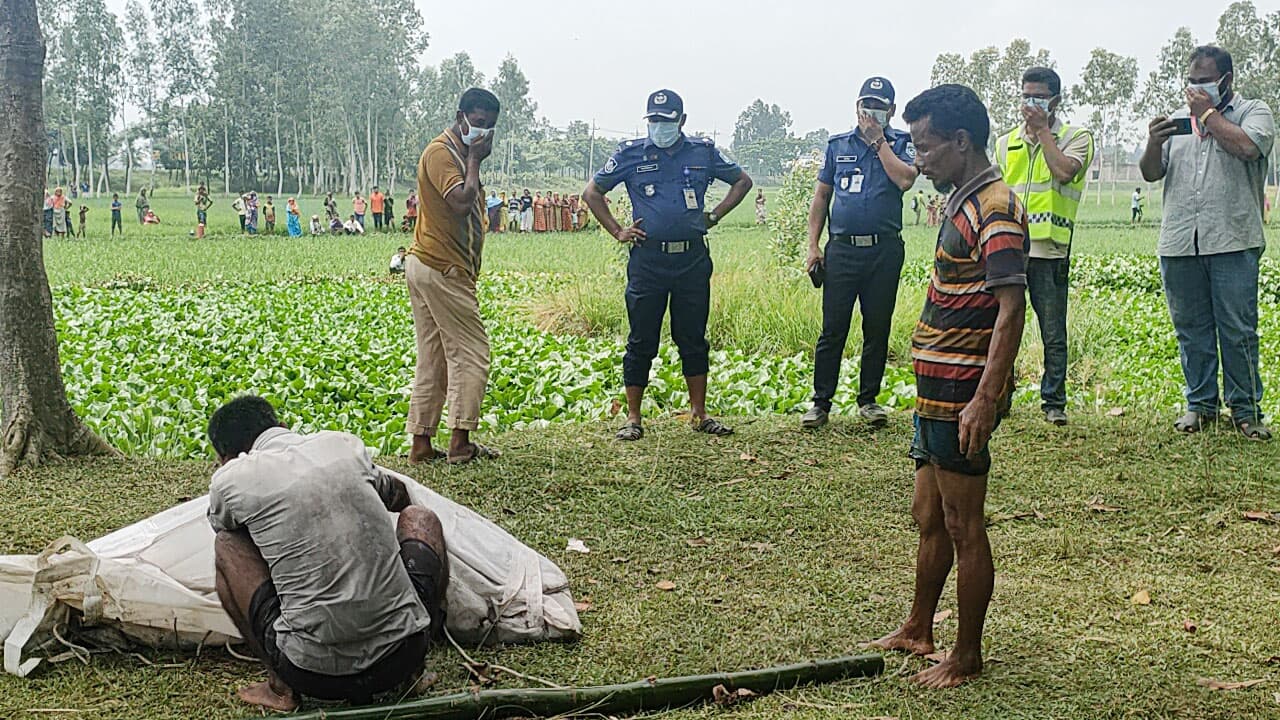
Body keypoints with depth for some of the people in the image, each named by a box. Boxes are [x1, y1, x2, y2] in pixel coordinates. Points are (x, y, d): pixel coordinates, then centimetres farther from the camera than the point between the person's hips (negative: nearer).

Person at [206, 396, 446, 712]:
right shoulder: (343, 443, 9)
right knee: (419, 516, 28)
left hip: (314, 674, -2)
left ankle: (280, 687, 15)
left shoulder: (230, 479, 1)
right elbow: (399, 496, 32)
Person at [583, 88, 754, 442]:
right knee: (642, 341, 1)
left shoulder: (703, 152, 8)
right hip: (647, 260, -1)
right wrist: (617, 231, 4)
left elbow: (743, 181, 21)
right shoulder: (631, 154, 4)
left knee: (693, 339, 8)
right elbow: (592, 192, 12)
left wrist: (714, 216, 10)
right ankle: (633, 418, 8)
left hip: (693, 259, 2)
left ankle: (699, 415, 17)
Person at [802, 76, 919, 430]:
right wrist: (813, 245, 5)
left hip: (884, 251, -1)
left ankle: (868, 399, 16)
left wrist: (878, 140, -8)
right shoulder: (837, 145, 12)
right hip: (842, 249, 1)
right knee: (833, 329, -1)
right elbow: (821, 196, 13)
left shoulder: (901, 143, 7)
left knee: (877, 328, 5)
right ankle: (821, 402, 5)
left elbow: (905, 179, -14)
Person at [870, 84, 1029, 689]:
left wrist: (984, 400, -29)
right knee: (929, 519, 20)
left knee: (963, 528, 1)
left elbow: (1011, 310, -24)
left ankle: (967, 656, 14)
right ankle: (917, 630, 34)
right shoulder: (961, 202, 14)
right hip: (937, 390, 10)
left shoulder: (994, 209, -17)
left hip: (961, 396, -10)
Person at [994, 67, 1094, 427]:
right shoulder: (1006, 142, 16)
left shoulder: (1077, 137, 3)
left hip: (1049, 250, -3)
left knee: (1053, 334, 2)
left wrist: (1042, 129, -9)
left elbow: (1064, 171, -18)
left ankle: (1054, 402, 12)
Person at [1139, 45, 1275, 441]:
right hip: (1179, 242, 4)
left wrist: (1208, 113, -4)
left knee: (1238, 330, -3)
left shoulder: (1254, 112, 7)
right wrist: (1153, 145, -7)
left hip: (1232, 242, -4)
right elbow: (1150, 174, 14)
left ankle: (1245, 408, 5)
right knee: (1191, 329, 8)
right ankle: (1200, 403, 18)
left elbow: (1247, 147, -15)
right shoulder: (1177, 120, 19)